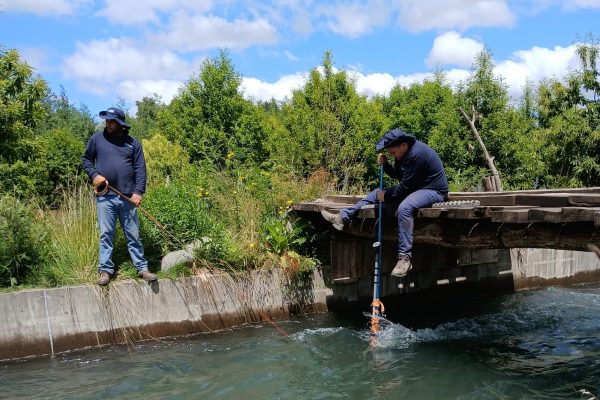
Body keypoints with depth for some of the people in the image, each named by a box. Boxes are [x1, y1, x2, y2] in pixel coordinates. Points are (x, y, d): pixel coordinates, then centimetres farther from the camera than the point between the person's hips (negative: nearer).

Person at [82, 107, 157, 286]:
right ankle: (105, 270, 11)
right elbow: (86, 159, 14)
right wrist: (94, 175, -5)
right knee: (106, 234, 3)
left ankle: (142, 268, 12)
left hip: (128, 197, 0)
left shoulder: (133, 143, 5)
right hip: (105, 197, 0)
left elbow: (140, 169, 1)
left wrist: (138, 192, -9)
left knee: (133, 235, 7)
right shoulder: (97, 138, 5)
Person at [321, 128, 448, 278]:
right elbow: (397, 174, 16)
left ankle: (404, 258, -37)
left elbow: (406, 186, -23)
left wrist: (387, 196, -12)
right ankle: (342, 218, 4)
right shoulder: (404, 153, 5)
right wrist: (385, 164, -3)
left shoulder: (417, 154, -25)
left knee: (404, 207, -39)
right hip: (414, 187, 10)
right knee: (377, 193, 7)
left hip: (433, 190, -10)